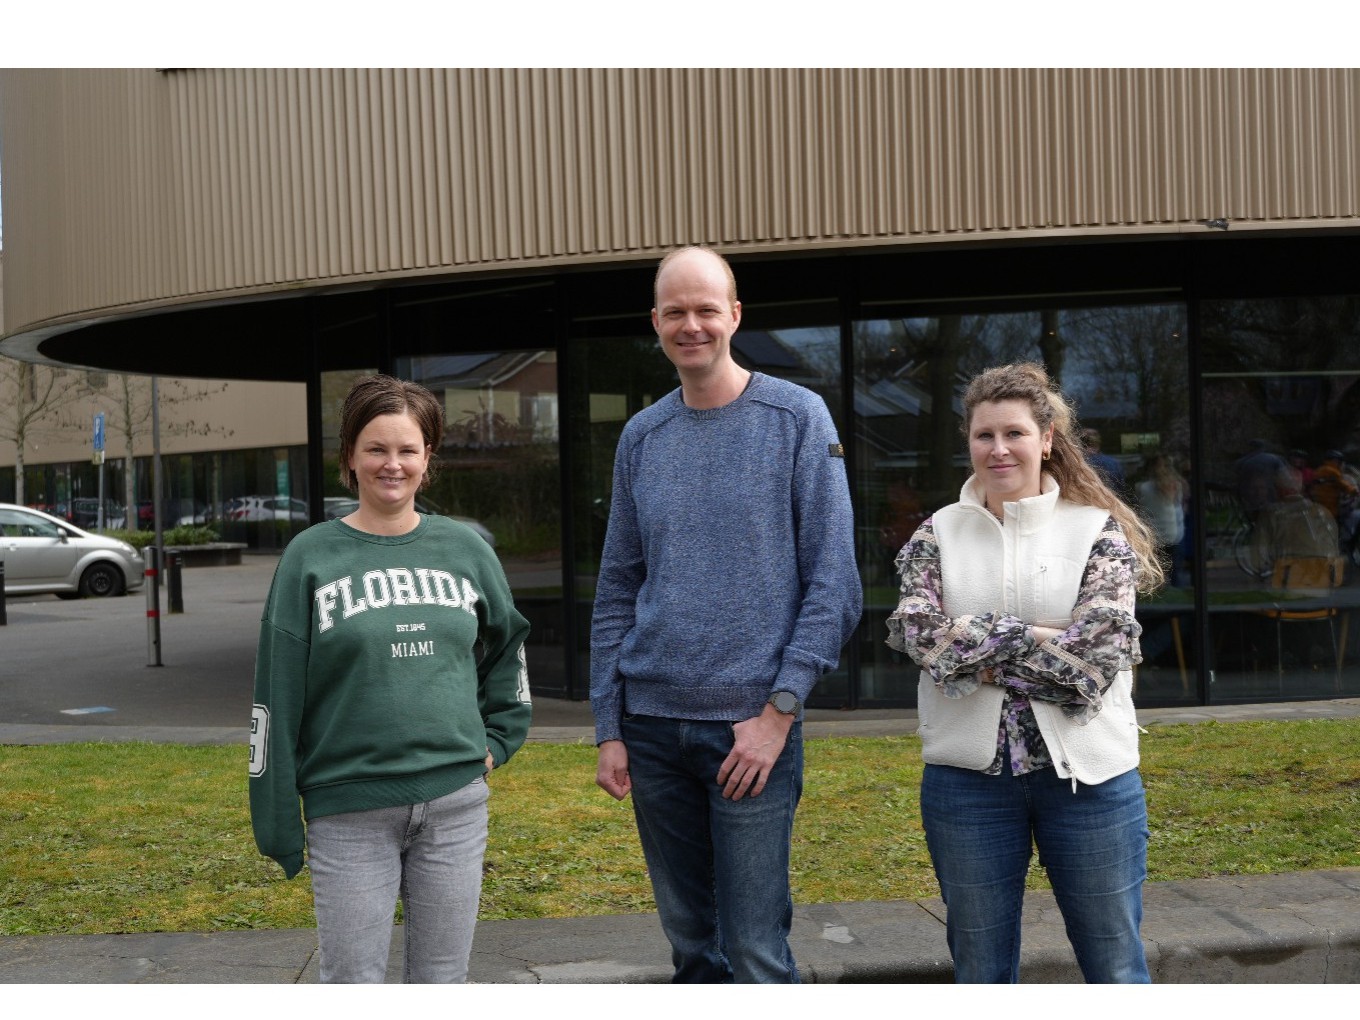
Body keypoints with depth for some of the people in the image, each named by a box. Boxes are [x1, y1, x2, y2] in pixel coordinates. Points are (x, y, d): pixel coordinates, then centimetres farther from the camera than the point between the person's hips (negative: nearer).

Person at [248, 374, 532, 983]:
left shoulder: (464, 548, 6)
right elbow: (278, 693, -2)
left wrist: (497, 739, 12)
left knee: (443, 979, 11)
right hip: (348, 811, -2)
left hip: (455, 802, 2)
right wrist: (278, 822, -3)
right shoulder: (311, 557, -2)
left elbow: (507, 644, 22)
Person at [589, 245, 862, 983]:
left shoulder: (797, 418, -3)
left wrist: (780, 709, -13)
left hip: (752, 721, -4)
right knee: (689, 939, 15)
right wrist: (609, 728, 6)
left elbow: (834, 581, -6)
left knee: (754, 950, -2)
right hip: (653, 725, 4)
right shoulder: (641, 437, 9)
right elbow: (617, 590, 12)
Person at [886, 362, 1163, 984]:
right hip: (968, 775, 2)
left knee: (1115, 967, 10)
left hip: (1089, 770, -1)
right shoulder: (937, 535, 5)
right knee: (980, 972, 14)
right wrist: (1037, 642, -14)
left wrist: (981, 646, -12)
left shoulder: (1098, 531, 0)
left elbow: (1100, 649, -12)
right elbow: (918, 634, -10)